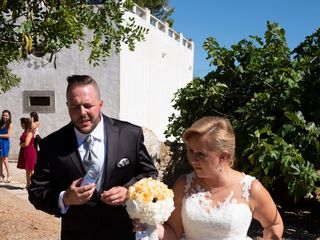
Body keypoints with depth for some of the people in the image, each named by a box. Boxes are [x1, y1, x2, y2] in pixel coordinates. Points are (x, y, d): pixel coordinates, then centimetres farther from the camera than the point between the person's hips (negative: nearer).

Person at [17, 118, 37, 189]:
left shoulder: (29, 132, -14)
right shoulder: (25, 132, 14)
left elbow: (26, 144, -20)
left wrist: (20, 144, -3)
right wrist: (21, 144, 0)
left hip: (30, 152, -9)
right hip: (24, 152, 9)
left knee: (29, 170, -5)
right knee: (27, 169, 13)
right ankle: (28, 185, 21)